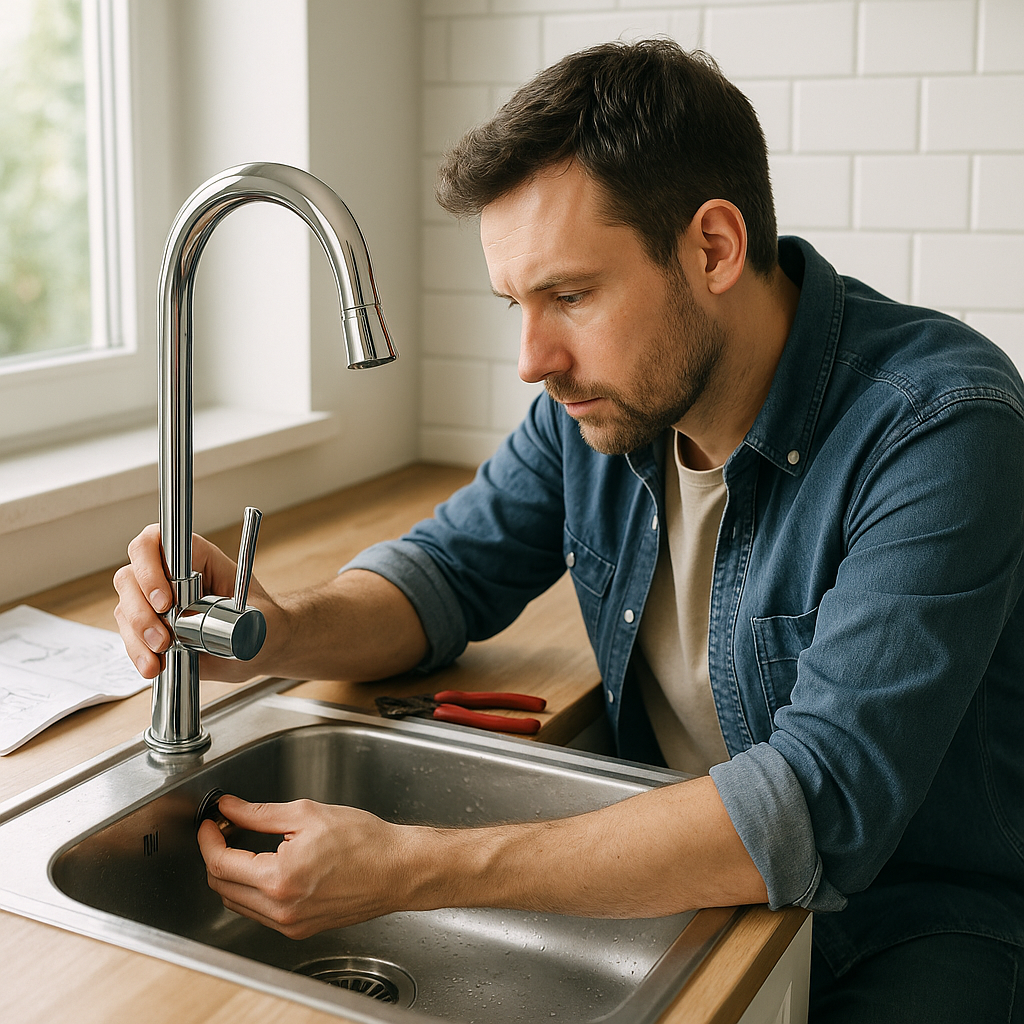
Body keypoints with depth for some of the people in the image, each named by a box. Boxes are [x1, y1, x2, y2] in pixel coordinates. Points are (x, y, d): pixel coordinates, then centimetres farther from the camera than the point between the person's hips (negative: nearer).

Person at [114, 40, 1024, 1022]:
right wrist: (279, 631, -18)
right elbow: (447, 571, 5)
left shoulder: (941, 426, -25)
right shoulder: (604, 390, -4)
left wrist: (414, 869, -34)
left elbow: (822, 807, -32)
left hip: (917, 924, -4)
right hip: (682, 873, 5)